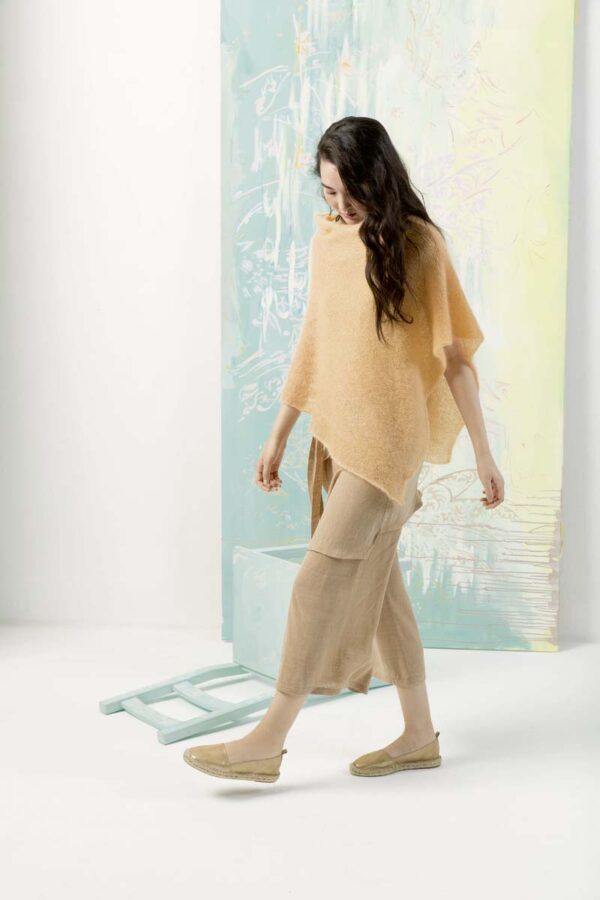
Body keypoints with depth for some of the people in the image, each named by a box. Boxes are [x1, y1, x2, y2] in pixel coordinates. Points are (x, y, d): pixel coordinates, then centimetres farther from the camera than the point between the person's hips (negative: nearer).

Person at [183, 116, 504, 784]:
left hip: (388, 434, -7)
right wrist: (279, 435, 15)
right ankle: (419, 734, 23)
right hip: (339, 431, 7)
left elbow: (452, 353, -7)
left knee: (323, 574, -9)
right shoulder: (326, 241, 9)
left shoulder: (418, 244, -7)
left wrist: (483, 452, -8)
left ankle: (268, 740, 1)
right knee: (373, 578, 11)